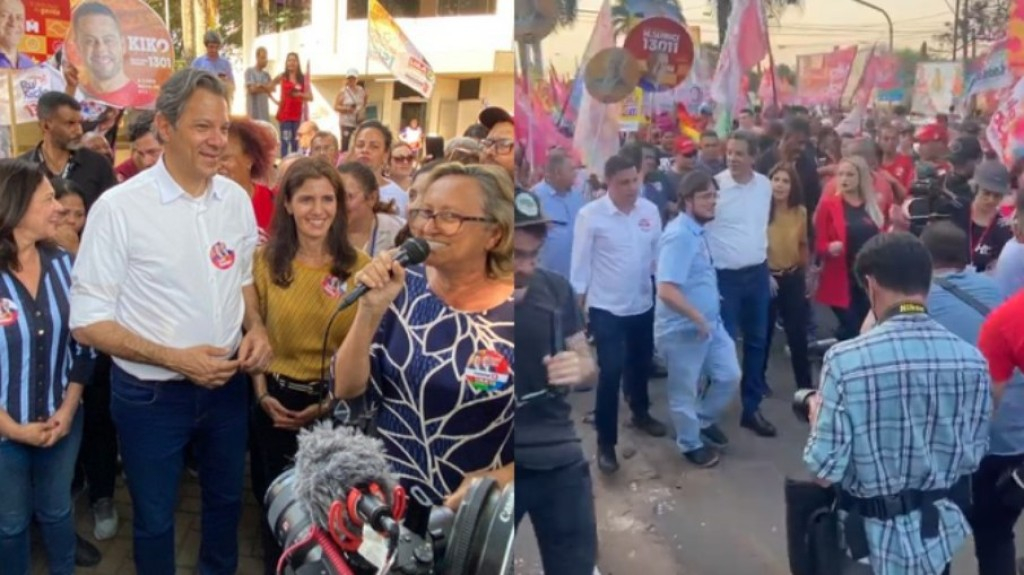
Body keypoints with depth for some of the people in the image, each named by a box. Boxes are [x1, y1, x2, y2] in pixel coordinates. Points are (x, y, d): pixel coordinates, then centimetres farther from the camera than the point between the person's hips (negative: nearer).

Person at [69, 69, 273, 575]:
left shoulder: (236, 199, -2)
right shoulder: (119, 207, -18)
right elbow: (87, 321, -15)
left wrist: (256, 328, -6)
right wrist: (174, 358, -23)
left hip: (226, 384, 5)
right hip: (151, 395, -4)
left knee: (226, 499, 23)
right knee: (154, 518, 15)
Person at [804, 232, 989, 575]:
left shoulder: (846, 359, -24)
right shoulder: (972, 360, -10)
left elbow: (825, 472, -19)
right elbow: (972, 458, 0)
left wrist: (818, 417, -1)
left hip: (875, 534, -3)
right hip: (941, 529, 4)